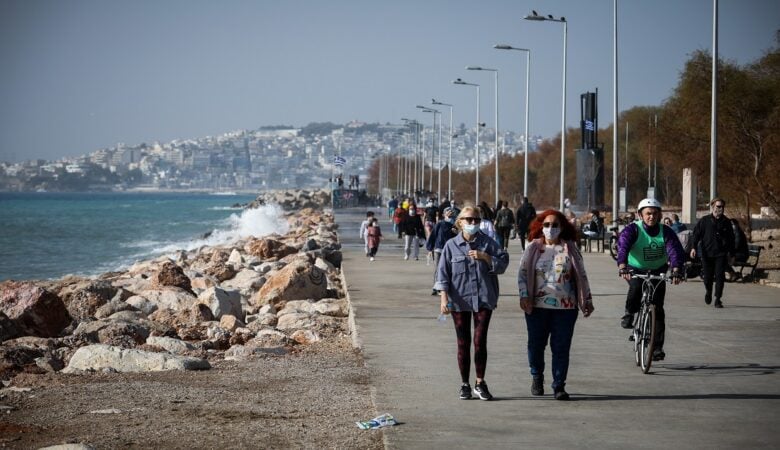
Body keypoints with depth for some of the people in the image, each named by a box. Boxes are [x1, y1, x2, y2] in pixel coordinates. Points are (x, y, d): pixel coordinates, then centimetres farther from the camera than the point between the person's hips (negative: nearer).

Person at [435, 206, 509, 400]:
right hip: (459, 300, 0)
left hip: (483, 299, 0)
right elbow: (443, 273, 0)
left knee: (480, 341, -3)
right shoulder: (451, 245, 2)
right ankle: (465, 385, 14)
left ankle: (480, 383, 7)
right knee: (463, 343, 6)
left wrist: (485, 257, -16)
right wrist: (444, 298, -8)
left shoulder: (487, 243, 4)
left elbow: (503, 262, -1)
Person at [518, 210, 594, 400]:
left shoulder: (570, 249, 6)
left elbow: (581, 276, 9)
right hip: (537, 306, 0)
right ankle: (537, 377, 31)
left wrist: (587, 300, 8)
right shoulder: (533, 247, 5)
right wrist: (524, 295, -8)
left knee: (561, 347, -2)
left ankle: (559, 386, 4)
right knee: (536, 344, 8)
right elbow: (522, 272, 4)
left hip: (565, 306, 0)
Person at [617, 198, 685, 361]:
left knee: (658, 308, -4)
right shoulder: (632, 229, -18)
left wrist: (676, 269, -44)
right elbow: (622, 245, -33)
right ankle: (629, 314, -6)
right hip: (635, 269, -2)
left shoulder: (666, 232, -12)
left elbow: (675, 250, -25)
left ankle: (657, 347, 3)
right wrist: (622, 266, -52)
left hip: (657, 271, 2)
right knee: (636, 287, -35)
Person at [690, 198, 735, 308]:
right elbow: (696, 234, 2)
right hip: (707, 253, -1)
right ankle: (708, 292, 36)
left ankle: (718, 299, -4)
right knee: (707, 277, 6)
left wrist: (732, 255, 15)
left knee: (720, 276, -8)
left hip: (721, 254, 1)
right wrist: (693, 247, -11)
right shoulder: (704, 221, 2)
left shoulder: (726, 222, 8)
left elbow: (731, 239, 15)